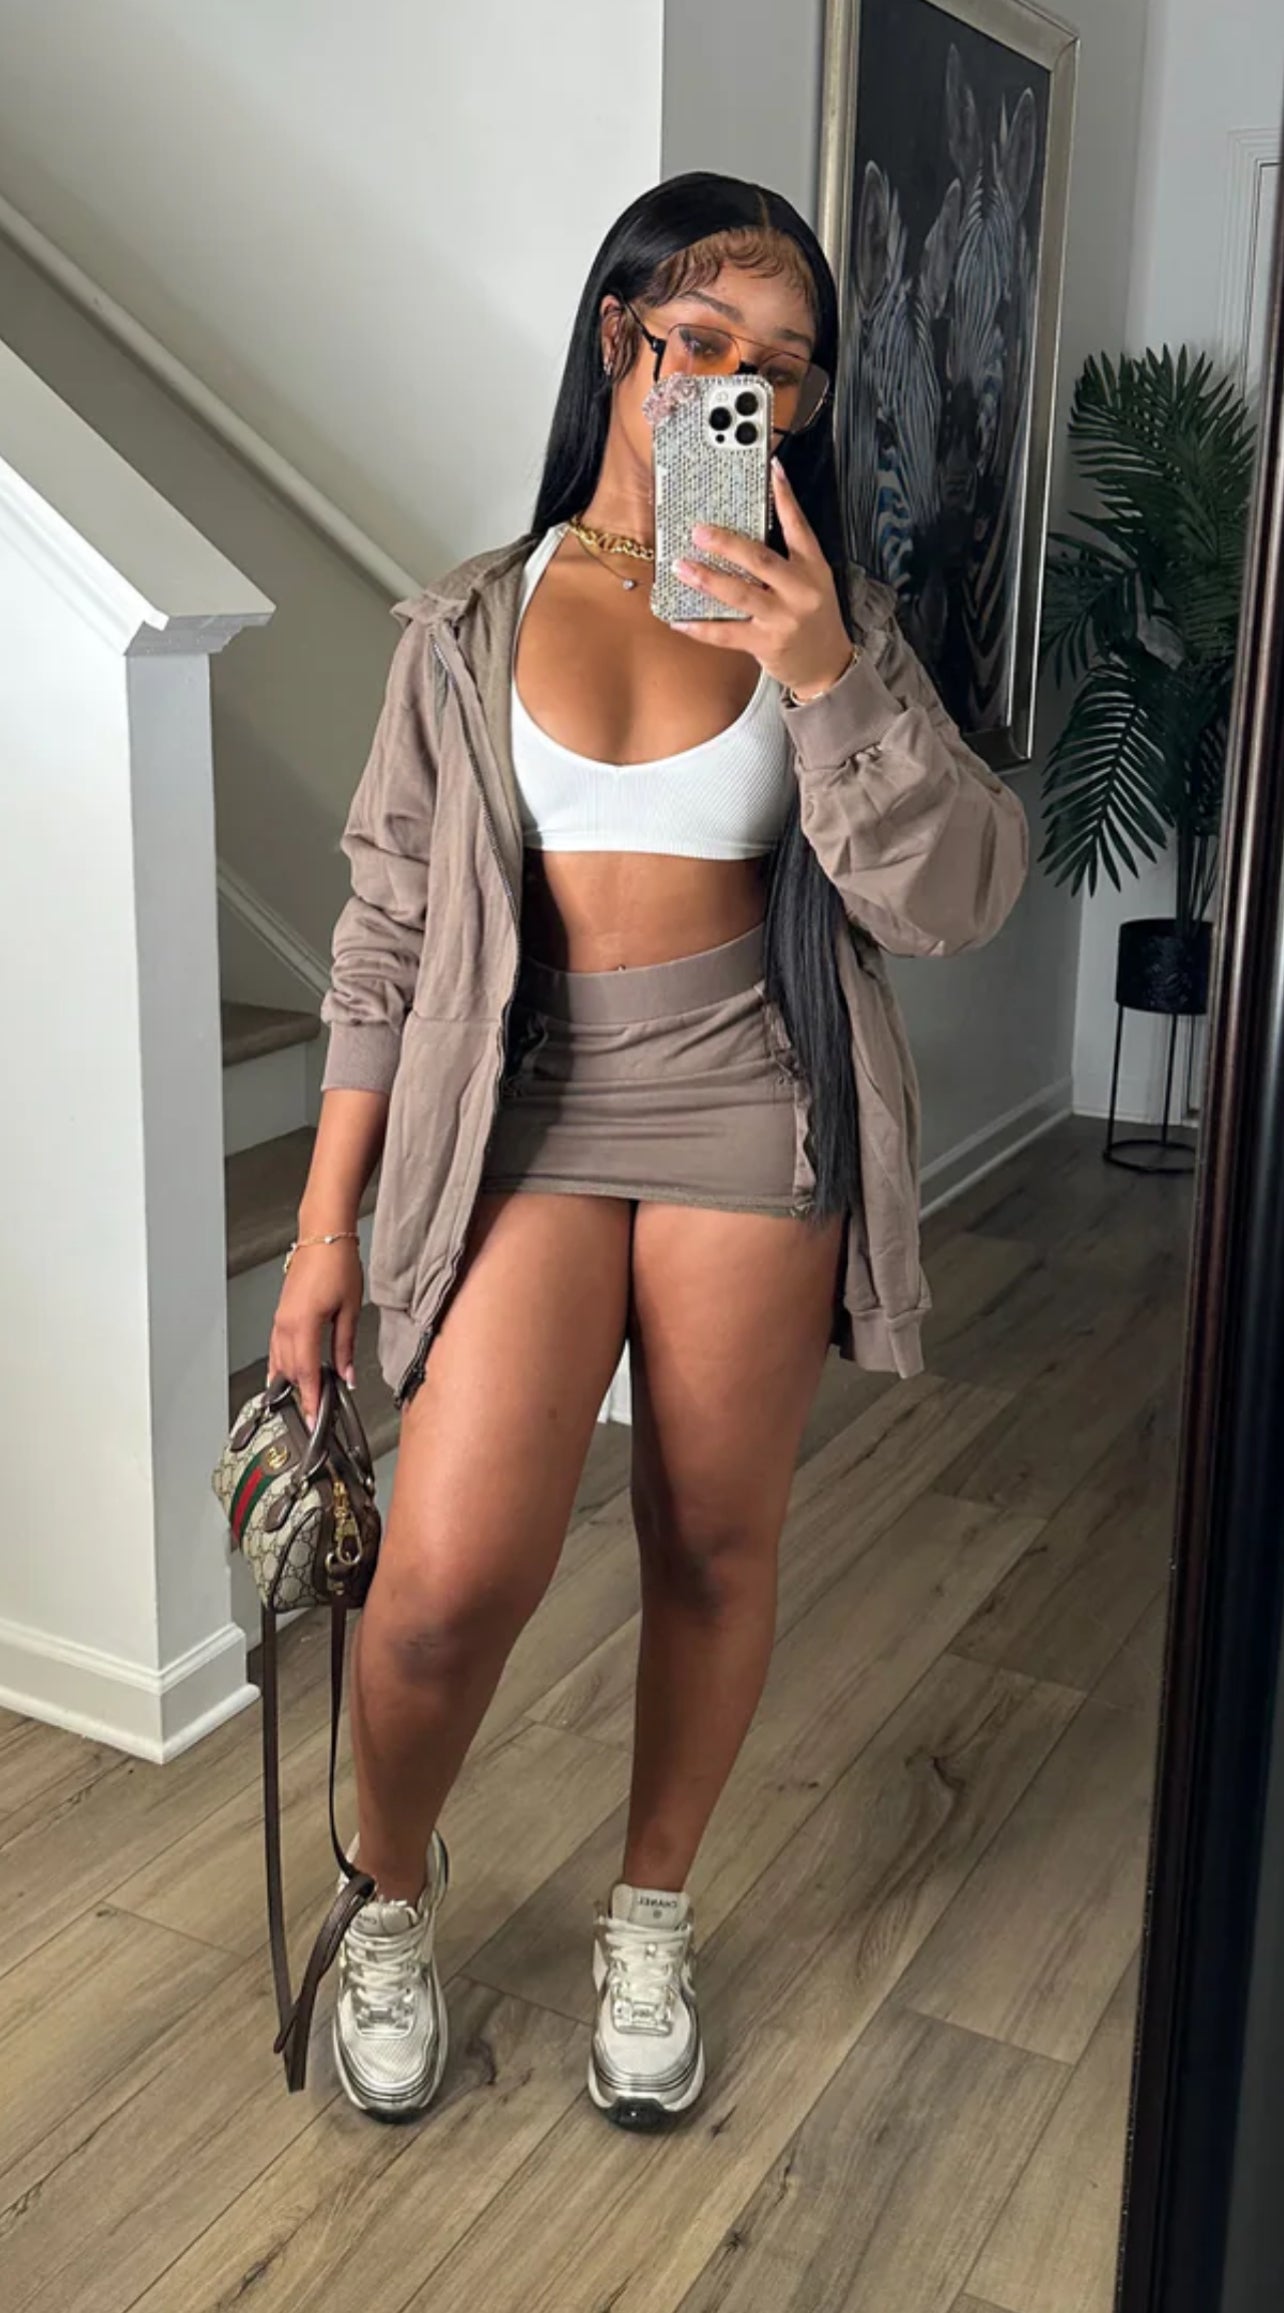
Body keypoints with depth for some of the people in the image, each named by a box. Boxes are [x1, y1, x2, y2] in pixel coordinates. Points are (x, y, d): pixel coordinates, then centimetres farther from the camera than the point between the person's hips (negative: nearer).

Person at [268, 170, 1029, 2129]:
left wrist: (825, 678, -20)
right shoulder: (471, 628, 4)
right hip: (526, 1109, -1)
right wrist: (327, 1224, 2)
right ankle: (394, 1889, 19)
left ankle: (650, 1915, 34)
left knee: (717, 1544, 9)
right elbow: (387, 936, 4)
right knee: (449, 1583, -13)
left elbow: (956, 901, -6)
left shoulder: (835, 619, 4)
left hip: (751, 1114, 1)